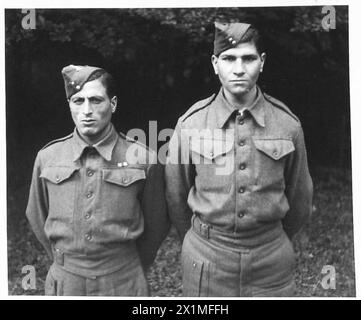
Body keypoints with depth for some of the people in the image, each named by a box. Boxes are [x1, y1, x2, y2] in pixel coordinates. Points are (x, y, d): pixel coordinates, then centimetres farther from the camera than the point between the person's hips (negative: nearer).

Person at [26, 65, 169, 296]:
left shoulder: (143, 160, -10)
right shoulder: (47, 158, -4)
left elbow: (156, 225, 1)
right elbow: (37, 218, 9)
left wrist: (131, 270, 10)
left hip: (123, 285, -1)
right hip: (64, 283, 2)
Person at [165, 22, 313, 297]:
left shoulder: (287, 124, -6)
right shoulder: (190, 123, -7)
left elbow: (300, 200, 7)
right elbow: (176, 196, 5)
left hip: (272, 260, 1)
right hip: (206, 259, 0)